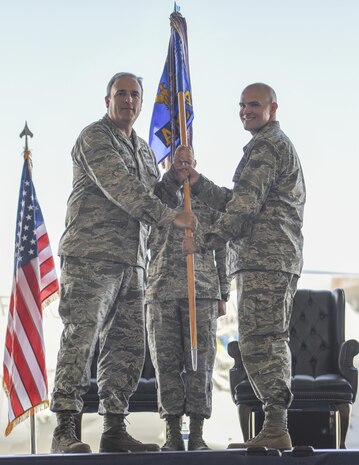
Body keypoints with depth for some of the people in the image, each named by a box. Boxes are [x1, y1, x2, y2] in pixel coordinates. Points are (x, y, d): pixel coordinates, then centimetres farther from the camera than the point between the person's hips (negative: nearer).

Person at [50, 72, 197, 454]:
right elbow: (120, 189, -13)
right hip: (91, 256, -8)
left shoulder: (144, 151, 25)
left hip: (131, 262, 8)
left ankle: (114, 430, 9)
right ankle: (64, 430, -14)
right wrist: (171, 216, -15)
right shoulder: (95, 137, -2)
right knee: (80, 340, -13)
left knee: (127, 345, 5)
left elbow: (152, 196, 29)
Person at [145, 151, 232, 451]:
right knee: (167, 363, -1)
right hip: (161, 291, 0)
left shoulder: (210, 196, 14)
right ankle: (173, 434, 1)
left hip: (202, 291, 0)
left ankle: (197, 434, -2)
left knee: (199, 362, -2)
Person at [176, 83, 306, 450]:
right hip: (279, 259, 11)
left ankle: (275, 430, -14)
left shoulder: (265, 146, -6)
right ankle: (277, 431, 12)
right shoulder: (278, 145, 27)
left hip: (264, 259, -11)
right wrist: (195, 181, 14)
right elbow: (233, 202, 22)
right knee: (270, 346, 10)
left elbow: (244, 206, -15)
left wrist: (204, 241, -9)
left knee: (258, 344, -12)